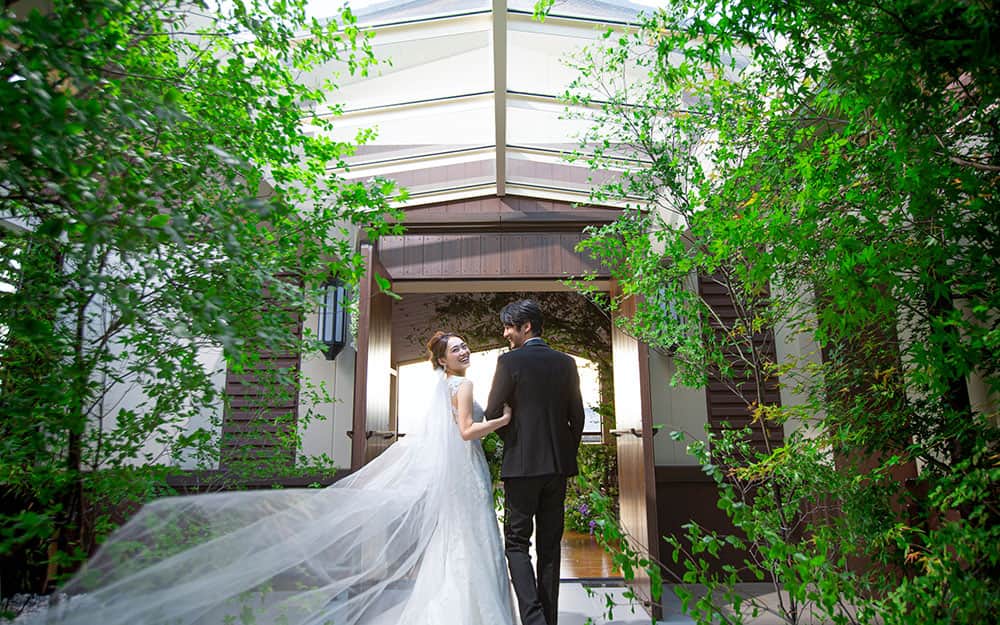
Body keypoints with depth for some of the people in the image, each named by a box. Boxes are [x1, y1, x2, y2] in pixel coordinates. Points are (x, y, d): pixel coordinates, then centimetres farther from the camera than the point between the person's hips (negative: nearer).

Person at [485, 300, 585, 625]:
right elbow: (577, 416, 9)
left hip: (522, 464, -5)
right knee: (550, 544, 12)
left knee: (517, 543, 3)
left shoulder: (510, 361, -8)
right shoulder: (566, 362, 7)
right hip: (558, 464, 5)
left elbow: (492, 414, -6)